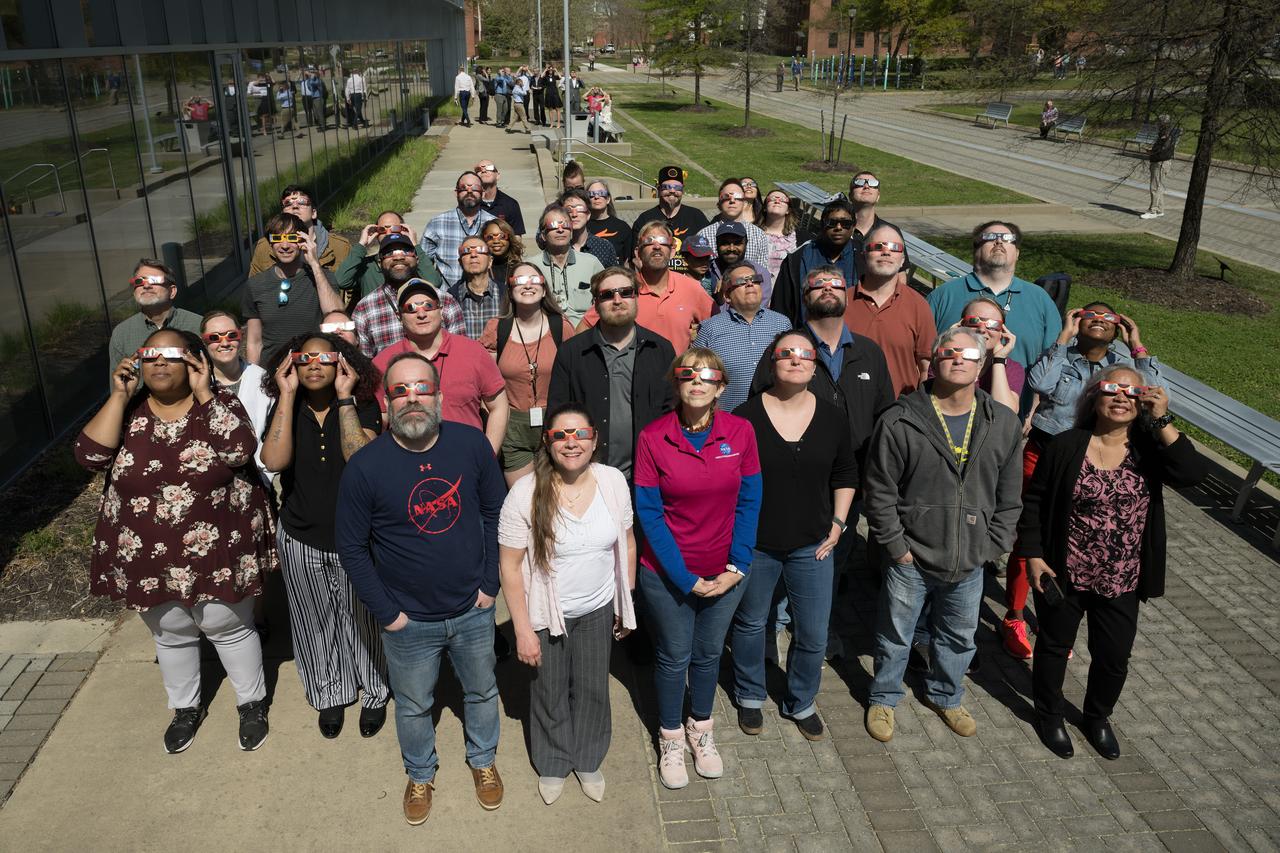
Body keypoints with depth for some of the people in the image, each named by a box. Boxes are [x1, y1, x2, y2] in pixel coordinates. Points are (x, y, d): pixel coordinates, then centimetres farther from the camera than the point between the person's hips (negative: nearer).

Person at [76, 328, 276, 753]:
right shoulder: (129, 410, -1)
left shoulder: (220, 403, -8)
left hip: (216, 551, -3)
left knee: (229, 628, 13)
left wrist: (203, 393, -22)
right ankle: (185, 708, 42)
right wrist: (119, 395, -17)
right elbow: (90, 455, -15)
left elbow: (240, 451, -25)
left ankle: (252, 703, 34)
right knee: (171, 635, 20)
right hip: (149, 556, 3)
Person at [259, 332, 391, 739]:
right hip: (301, 539, 2)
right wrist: (287, 395, -21)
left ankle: (374, 694, 36)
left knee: (361, 618, 13)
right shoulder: (286, 408, -4)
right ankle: (330, 695, 40)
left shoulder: (363, 406, -10)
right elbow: (274, 461, -22)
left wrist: (344, 397, -25)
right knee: (316, 622, 18)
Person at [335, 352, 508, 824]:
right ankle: (420, 775, 49)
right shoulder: (364, 467, -19)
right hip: (408, 621, -1)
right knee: (413, 706, 21)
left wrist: (490, 584, -4)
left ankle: (483, 760, 51)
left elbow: (495, 513, -3)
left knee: (482, 691, 23)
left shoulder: (472, 443, -14)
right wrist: (386, 612, -8)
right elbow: (351, 547, -9)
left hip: (473, 610, 2)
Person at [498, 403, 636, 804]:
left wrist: (626, 602, 8)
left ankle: (588, 760, 45)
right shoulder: (525, 493, -22)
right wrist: (523, 629, -14)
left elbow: (626, 543, 2)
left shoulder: (614, 481, -12)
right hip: (546, 614, -2)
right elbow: (510, 565, -15)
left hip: (598, 610, 3)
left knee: (593, 690, 19)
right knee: (550, 693, 17)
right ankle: (552, 763, 44)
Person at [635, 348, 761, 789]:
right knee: (673, 657, 14)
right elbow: (649, 513, -13)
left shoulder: (740, 431, -10)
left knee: (709, 653, 19)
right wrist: (686, 578, -15)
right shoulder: (652, 438, -16)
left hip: (724, 573, 2)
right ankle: (670, 738, 37)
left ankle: (701, 729, 43)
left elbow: (748, 503, -3)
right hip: (667, 575, -2)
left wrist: (736, 567, -9)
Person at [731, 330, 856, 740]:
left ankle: (801, 703, 34)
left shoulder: (833, 418, -2)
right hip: (754, 544, -2)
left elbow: (845, 475, 11)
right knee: (750, 623, 16)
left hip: (811, 544, 2)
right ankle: (749, 697, 39)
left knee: (814, 635, 9)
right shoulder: (745, 417, -12)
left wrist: (838, 522, 4)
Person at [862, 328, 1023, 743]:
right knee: (895, 638, 15)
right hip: (911, 559, -3)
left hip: (970, 564, 3)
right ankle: (883, 698, 40)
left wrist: (990, 547, 0)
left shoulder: (1004, 424, -2)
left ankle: (945, 696, 49)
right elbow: (879, 493, -9)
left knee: (959, 638, 23)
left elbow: (1009, 496, 5)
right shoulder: (900, 421, -14)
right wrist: (897, 547, -10)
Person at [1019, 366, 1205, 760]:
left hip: (1121, 583, 2)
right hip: (1064, 575, -2)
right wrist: (1033, 556, -9)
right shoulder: (1067, 446, -12)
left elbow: (1194, 474, -24)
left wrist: (1162, 421, -26)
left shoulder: (1149, 449, -6)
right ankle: (1049, 715, 41)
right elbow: (1034, 502, -6)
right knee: (1055, 646, 17)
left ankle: (1097, 717, 45)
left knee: (1114, 657, 17)